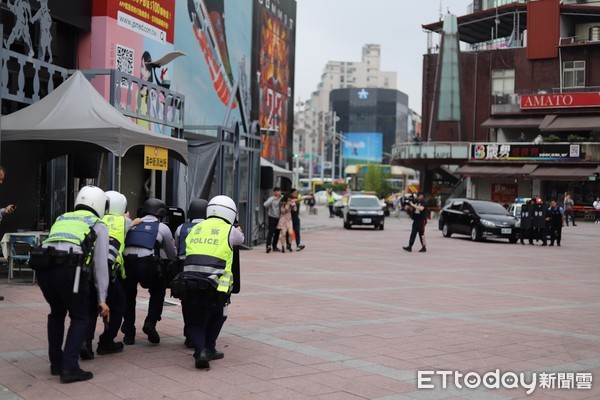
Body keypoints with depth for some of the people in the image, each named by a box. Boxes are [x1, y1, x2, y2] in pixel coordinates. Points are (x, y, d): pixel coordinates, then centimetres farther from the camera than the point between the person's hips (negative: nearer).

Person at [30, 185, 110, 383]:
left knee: (57, 313, 26)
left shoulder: (62, 219, 32)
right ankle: (69, 368, 1)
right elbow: (100, 264, 12)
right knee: (80, 317, 10)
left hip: (42, 265, 5)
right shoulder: (98, 226, 17)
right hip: (68, 268, -5)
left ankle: (56, 363, 30)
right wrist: (102, 299, 13)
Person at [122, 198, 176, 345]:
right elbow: (172, 255, 24)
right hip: (147, 265, -2)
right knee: (158, 291, 24)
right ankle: (150, 323, 9)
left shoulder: (132, 225, 24)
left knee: (128, 296, 23)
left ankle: (128, 333, 21)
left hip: (127, 263, 2)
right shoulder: (162, 228, 16)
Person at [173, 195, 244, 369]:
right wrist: (239, 231, 53)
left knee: (194, 323, 14)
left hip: (188, 284, 3)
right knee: (217, 316, 25)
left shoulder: (195, 229, 17)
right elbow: (240, 239, 28)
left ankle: (200, 350, -7)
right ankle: (209, 349, 22)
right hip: (213, 286, -2)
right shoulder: (229, 231, 7)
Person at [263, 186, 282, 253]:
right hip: (272, 217, -5)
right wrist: (273, 199, -32)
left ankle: (274, 246, 20)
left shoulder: (282, 199, 6)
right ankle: (268, 245, -20)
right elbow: (265, 205, -24)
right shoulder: (271, 199, -8)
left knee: (277, 232, 10)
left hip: (279, 218, 5)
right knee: (271, 231, -15)